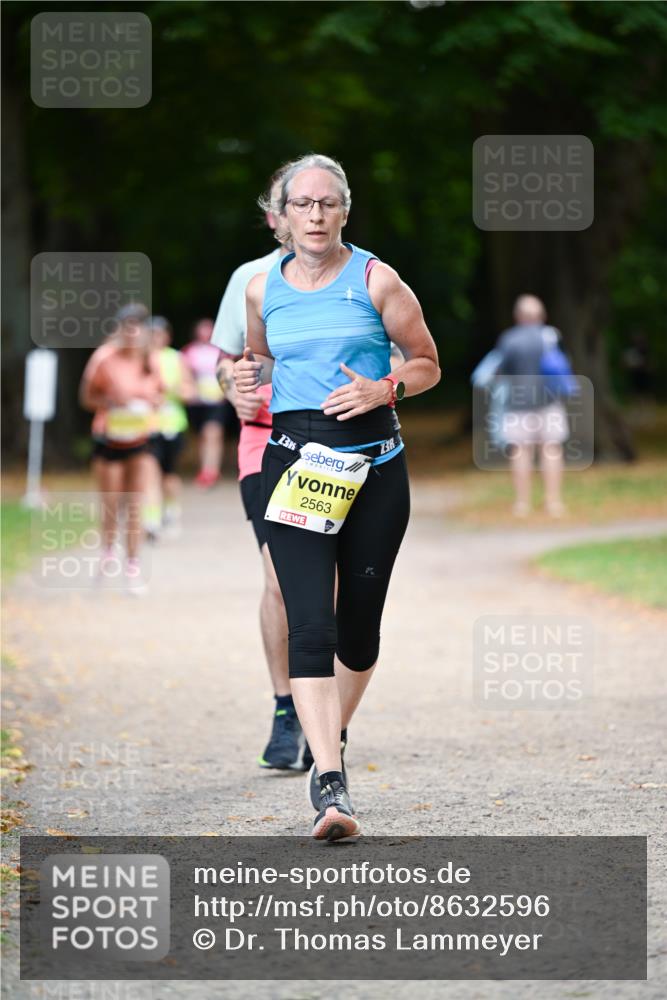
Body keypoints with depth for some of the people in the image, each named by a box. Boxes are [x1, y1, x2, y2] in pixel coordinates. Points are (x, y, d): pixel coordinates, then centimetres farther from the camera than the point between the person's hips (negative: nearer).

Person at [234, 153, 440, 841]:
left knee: (359, 621, 8)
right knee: (310, 622, -15)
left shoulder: (375, 281, 0)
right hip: (293, 461, 0)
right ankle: (330, 785, -24)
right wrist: (251, 374, 3)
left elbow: (427, 364, 7)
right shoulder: (263, 289, 7)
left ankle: (332, 740, 34)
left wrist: (384, 387, -12)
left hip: (373, 462, 0)